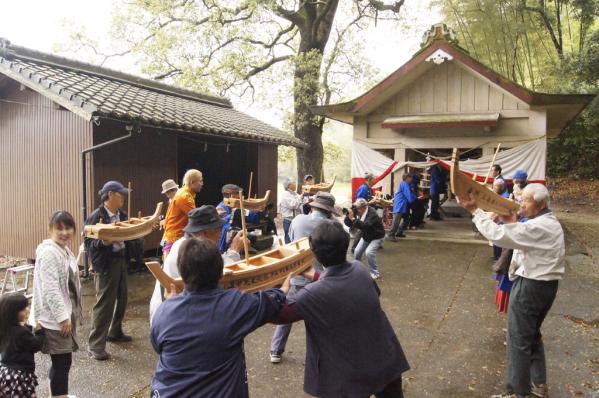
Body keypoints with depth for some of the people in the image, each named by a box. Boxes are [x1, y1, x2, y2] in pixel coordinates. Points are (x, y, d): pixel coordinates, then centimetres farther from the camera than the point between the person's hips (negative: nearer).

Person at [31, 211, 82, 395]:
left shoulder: (65, 250, 11)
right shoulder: (48, 253, -19)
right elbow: (51, 289, -23)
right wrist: (62, 317, -22)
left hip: (67, 313, 9)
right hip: (55, 318, -9)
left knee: (62, 360, 18)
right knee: (62, 361, -4)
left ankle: (60, 393, 32)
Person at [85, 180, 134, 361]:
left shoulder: (122, 216, 8)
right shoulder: (96, 217, -13)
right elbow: (88, 242, -15)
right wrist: (103, 242, -33)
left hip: (121, 260, 8)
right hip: (105, 264, -8)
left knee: (121, 299, 18)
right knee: (104, 303, -4)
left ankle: (115, 332, 38)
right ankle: (95, 346, 6)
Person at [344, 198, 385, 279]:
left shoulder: (372, 213, -32)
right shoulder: (358, 212, -12)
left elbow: (365, 225, -47)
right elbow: (348, 224, -11)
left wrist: (353, 219, -50)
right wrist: (348, 215, -29)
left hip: (376, 236, -7)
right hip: (366, 236, 7)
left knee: (369, 252, -23)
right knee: (357, 251, 0)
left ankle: (375, 273, -6)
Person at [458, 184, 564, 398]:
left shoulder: (538, 227, -25)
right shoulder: (550, 222, 9)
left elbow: (498, 234, -30)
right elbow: (521, 238, 15)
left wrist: (475, 210, -25)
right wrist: (512, 222, 1)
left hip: (530, 286, -10)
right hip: (544, 284, 10)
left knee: (519, 340, 2)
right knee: (532, 334, 23)